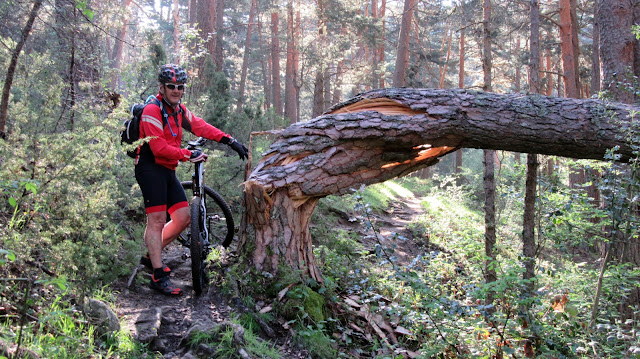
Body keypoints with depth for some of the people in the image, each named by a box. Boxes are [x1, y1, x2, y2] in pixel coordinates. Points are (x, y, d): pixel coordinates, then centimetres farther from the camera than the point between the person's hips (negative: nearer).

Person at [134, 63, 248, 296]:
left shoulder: (179, 109, 13)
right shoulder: (152, 111, -15)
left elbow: (200, 126, 11)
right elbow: (159, 148, -21)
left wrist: (230, 141, 2)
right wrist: (189, 155, -18)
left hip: (168, 171, 9)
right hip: (151, 169, -9)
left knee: (184, 217, 6)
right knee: (157, 220, -11)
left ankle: (151, 256, 22)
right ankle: (158, 276, -8)